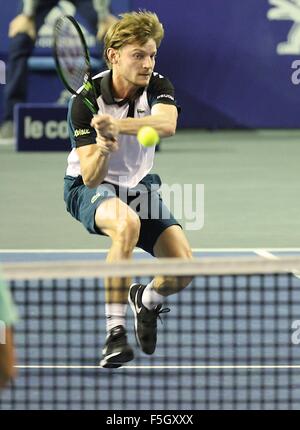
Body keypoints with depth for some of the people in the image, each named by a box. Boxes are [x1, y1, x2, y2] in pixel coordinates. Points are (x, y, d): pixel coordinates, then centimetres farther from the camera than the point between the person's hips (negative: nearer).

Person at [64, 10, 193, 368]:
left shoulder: (158, 87, -11)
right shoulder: (86, 100, -21)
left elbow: (167, 124, -36)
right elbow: (91, 177, -25)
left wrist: (117, 125, -49)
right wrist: (103, 148, -46)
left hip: (140, 187, 4)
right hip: (89, 188, -4)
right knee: (127, 223, -40)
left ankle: (147, 299, 23)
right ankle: (114, 332, -33)